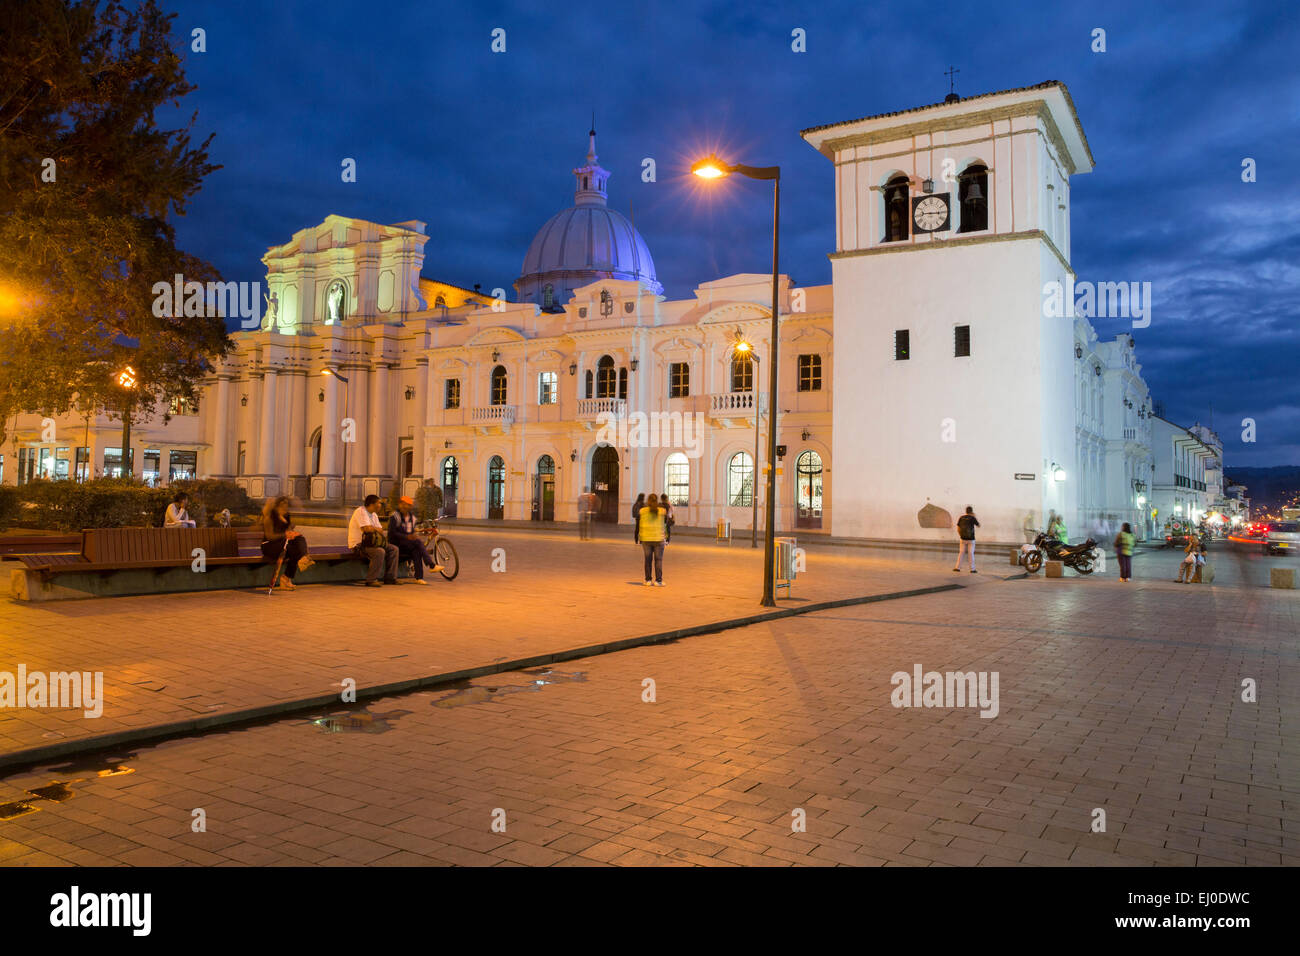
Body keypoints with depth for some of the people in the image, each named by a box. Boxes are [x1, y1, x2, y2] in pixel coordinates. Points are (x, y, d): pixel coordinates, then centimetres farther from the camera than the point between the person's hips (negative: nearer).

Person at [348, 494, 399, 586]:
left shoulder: (373, 515, 17)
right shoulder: (361, 512, -14)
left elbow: (381, 530, 10)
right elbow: (367, 529, -26)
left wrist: (373, 529, -13)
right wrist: (377, 529, -5)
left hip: (370, 543, 10)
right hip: (358, 545, -10)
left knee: (393, 549, 1)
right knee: (380, 552, -33)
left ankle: (390, 578, 2)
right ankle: (371, 580, -25)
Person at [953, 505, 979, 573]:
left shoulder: (961, 518, 0)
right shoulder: (972, 518, -10)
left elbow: (958, 529, 3)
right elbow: (978, 526, 6)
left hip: (963, 538, 3)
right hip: (971, 539, -3)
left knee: (961, 553, 10)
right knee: (971, 554, 1)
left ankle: (958, 567, 7)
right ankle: (972, 569, 4)